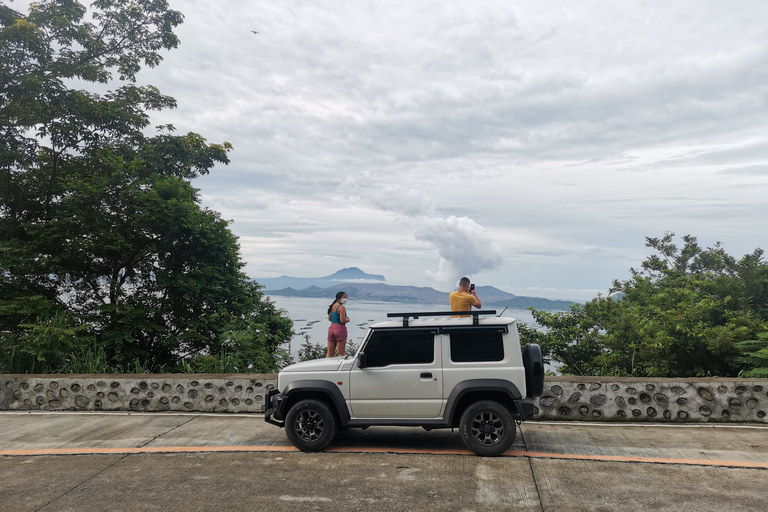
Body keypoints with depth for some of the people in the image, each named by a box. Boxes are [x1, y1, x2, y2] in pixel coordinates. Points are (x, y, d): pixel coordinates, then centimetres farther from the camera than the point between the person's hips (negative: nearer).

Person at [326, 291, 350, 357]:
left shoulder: (332, 306, 11)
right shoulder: (342, 307, -14)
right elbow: (342, 320, -20)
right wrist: (348, 319, -1)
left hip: (331, 328, 8)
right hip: (340, 329, -8)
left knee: (329, 353, 11)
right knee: (340, 354, 1)